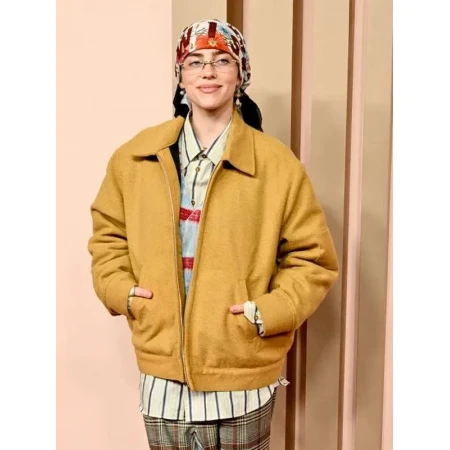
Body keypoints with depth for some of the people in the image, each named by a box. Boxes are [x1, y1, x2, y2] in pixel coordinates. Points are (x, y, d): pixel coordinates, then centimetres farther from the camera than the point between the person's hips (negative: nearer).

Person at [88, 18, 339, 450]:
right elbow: (108, 234, 12)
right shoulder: (136, 156, 0)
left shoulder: (277, 164, -8)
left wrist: (270, 311, -14)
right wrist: (119, 289, -4)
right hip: (162, 373, 2)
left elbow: (312, 258, -2)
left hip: (241, 375, -2)